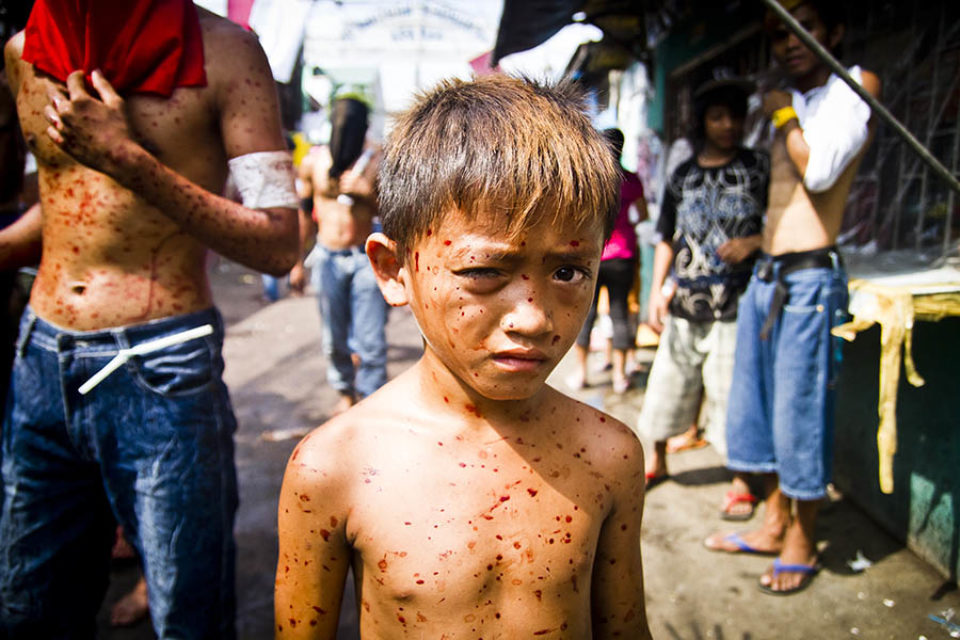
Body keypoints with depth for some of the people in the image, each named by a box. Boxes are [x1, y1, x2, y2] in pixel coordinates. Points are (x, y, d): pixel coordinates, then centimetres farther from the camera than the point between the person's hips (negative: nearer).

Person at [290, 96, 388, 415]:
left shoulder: (378, 160, -4)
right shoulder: (313, 161, 1)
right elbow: (303, 212, 10)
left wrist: (369, 193, -17)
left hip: (366, 257, -2)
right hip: (328, 257, 2)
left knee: (371, 341, -7)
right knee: (335, 339, 10)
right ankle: (346, 393, 31)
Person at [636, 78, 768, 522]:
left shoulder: (759, 168, 3)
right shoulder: (683, 177, 11)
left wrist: (753, 243, -14)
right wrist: (656, 293, 6)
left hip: (734, 306, -3)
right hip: (683, 304, 3)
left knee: (732, 393, 0)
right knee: (667, 385, 11)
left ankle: (741, 483, 17)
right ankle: (657, 461, 32)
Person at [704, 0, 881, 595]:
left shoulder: (857, 87, -3)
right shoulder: (788, 103, 19)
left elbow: (820, 171, -18)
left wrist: (784, 115, -6)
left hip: (809, 277, -8)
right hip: (763, 274, 8)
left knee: (800, 411, -1)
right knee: (757, 403, 12)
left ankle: (802, 541, 16)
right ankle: (774, 523, 27)